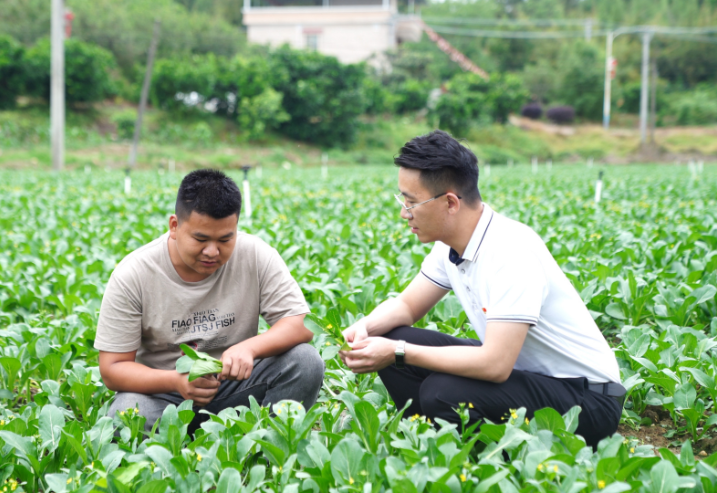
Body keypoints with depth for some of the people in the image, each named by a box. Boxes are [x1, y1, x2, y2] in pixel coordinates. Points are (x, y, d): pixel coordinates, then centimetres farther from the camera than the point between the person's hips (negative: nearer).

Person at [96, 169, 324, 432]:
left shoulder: (256, 256, -10)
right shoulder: (132, 276, -13)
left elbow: (302, 325, -11)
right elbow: (112, 368, -11)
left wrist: (250, 348, -33)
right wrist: (175, 381, -31)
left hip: (235, 385, 2)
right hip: (161, 390, -1)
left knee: (305, 360, -24)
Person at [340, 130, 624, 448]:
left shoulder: (511, 252, -28)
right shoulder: (450, 244, 0)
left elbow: (495, 365, -34)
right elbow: (406, 306, 12)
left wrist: (398, 353, -27)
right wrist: (365, 327, -11)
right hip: (524, 371, 8)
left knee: (443, 394, -30)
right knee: (391, 339, -5)